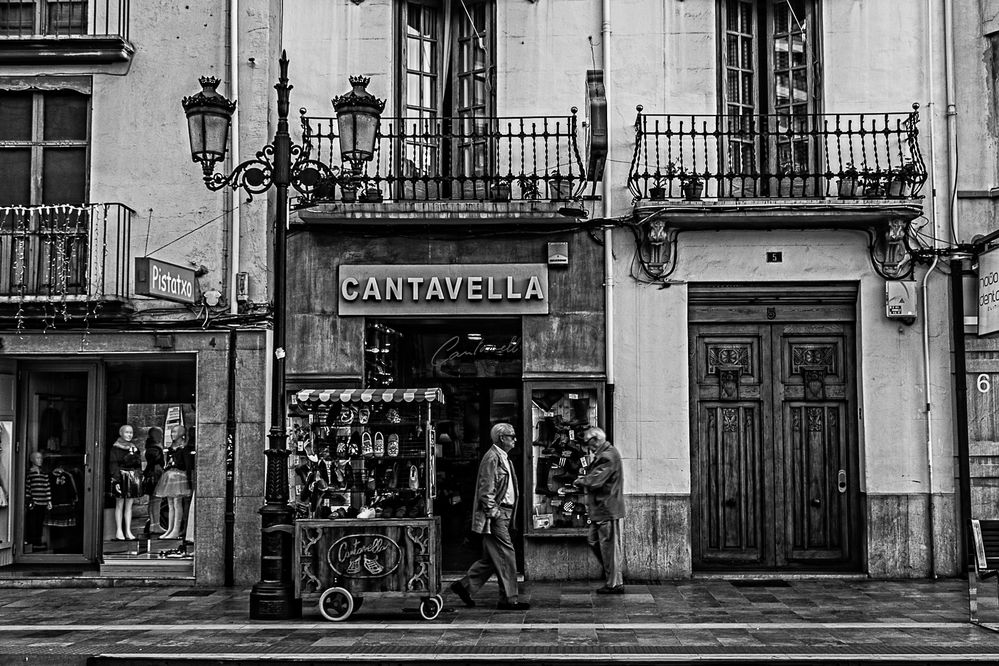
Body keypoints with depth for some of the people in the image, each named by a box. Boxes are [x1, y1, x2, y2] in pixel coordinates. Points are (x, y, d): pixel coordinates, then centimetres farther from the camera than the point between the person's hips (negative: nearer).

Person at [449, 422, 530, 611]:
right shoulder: (492, 458, -13)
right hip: (495, 515, -10)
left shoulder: (503, 458, 19)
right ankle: (508, 599, -2)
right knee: (506, 555, -7)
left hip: (503, 515, 10)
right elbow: (486, 490, -18)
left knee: (491, 558, 12)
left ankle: (464, 586, 20)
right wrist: (493, 513, -20)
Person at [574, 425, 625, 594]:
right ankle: (611, 574, 22)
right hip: (600, 509, 11)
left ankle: (615, 584, 3)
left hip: (607, 509, -11)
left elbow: (596, 480, -22)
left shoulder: (608, 456, -17)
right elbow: (594, 475, 19)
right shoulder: (603, 454, 17)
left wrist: (580, 481, -6)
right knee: (593, 540, 15)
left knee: (609, 545, -4)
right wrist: (584, 479, 2)